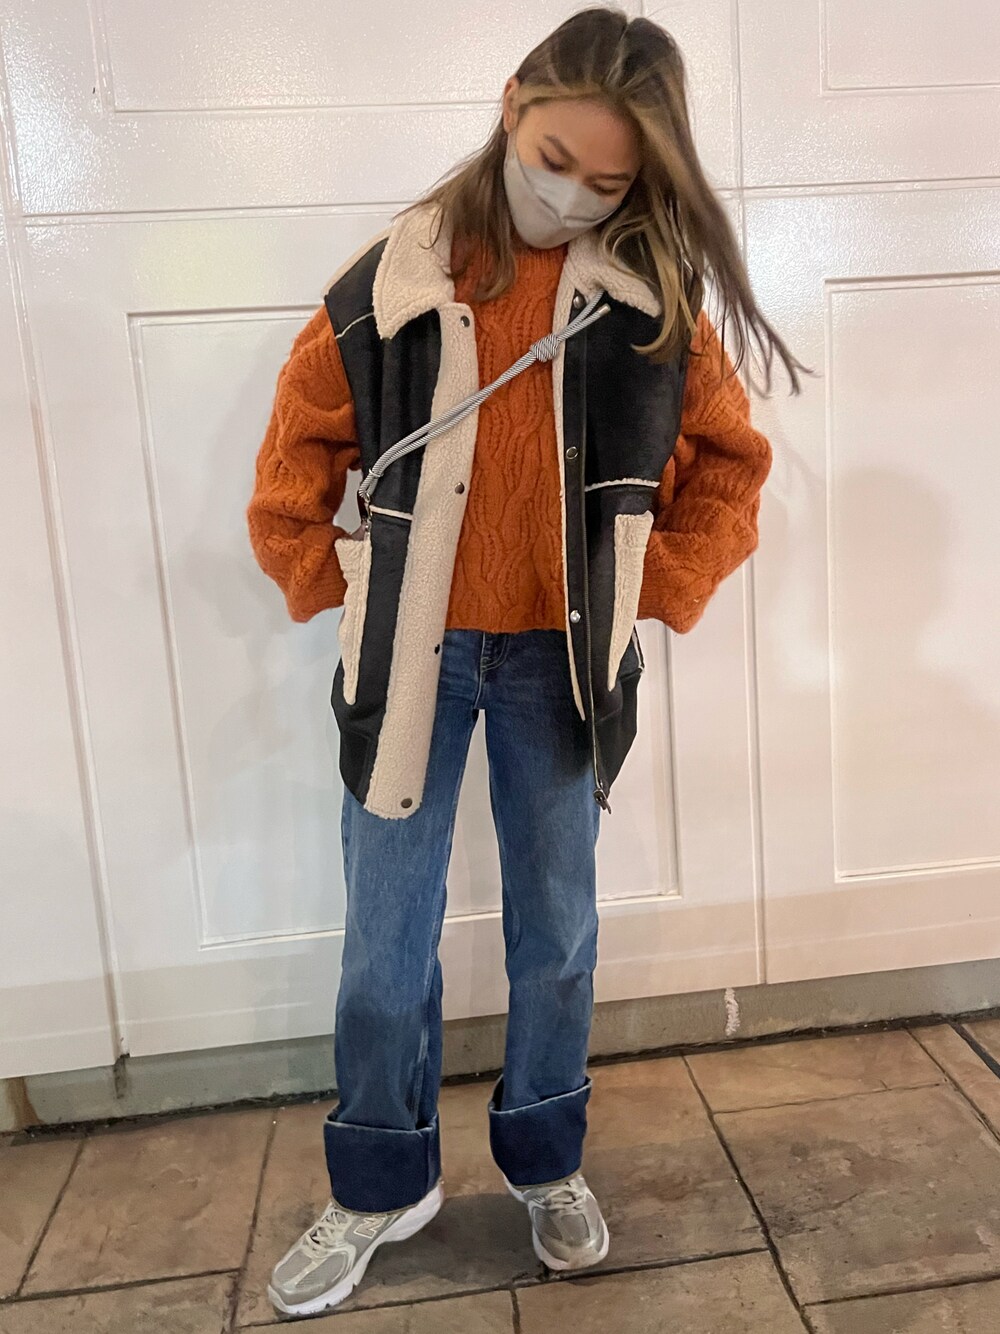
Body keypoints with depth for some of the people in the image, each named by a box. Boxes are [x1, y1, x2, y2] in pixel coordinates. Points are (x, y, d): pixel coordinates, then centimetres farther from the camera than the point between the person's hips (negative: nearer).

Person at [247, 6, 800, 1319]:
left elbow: (729, 465, 4)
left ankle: (547, 1163, 39)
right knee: (386, 940, 10)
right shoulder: (394, 275, -5)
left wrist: (658, 590, -4)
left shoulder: (653, 293, -4)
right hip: (414, 652, 0)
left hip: (562, 658, 1)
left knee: (556, 929, 14)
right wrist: (336, 590, -2)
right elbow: (303, 446, 3)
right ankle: (383, 1187, 33)